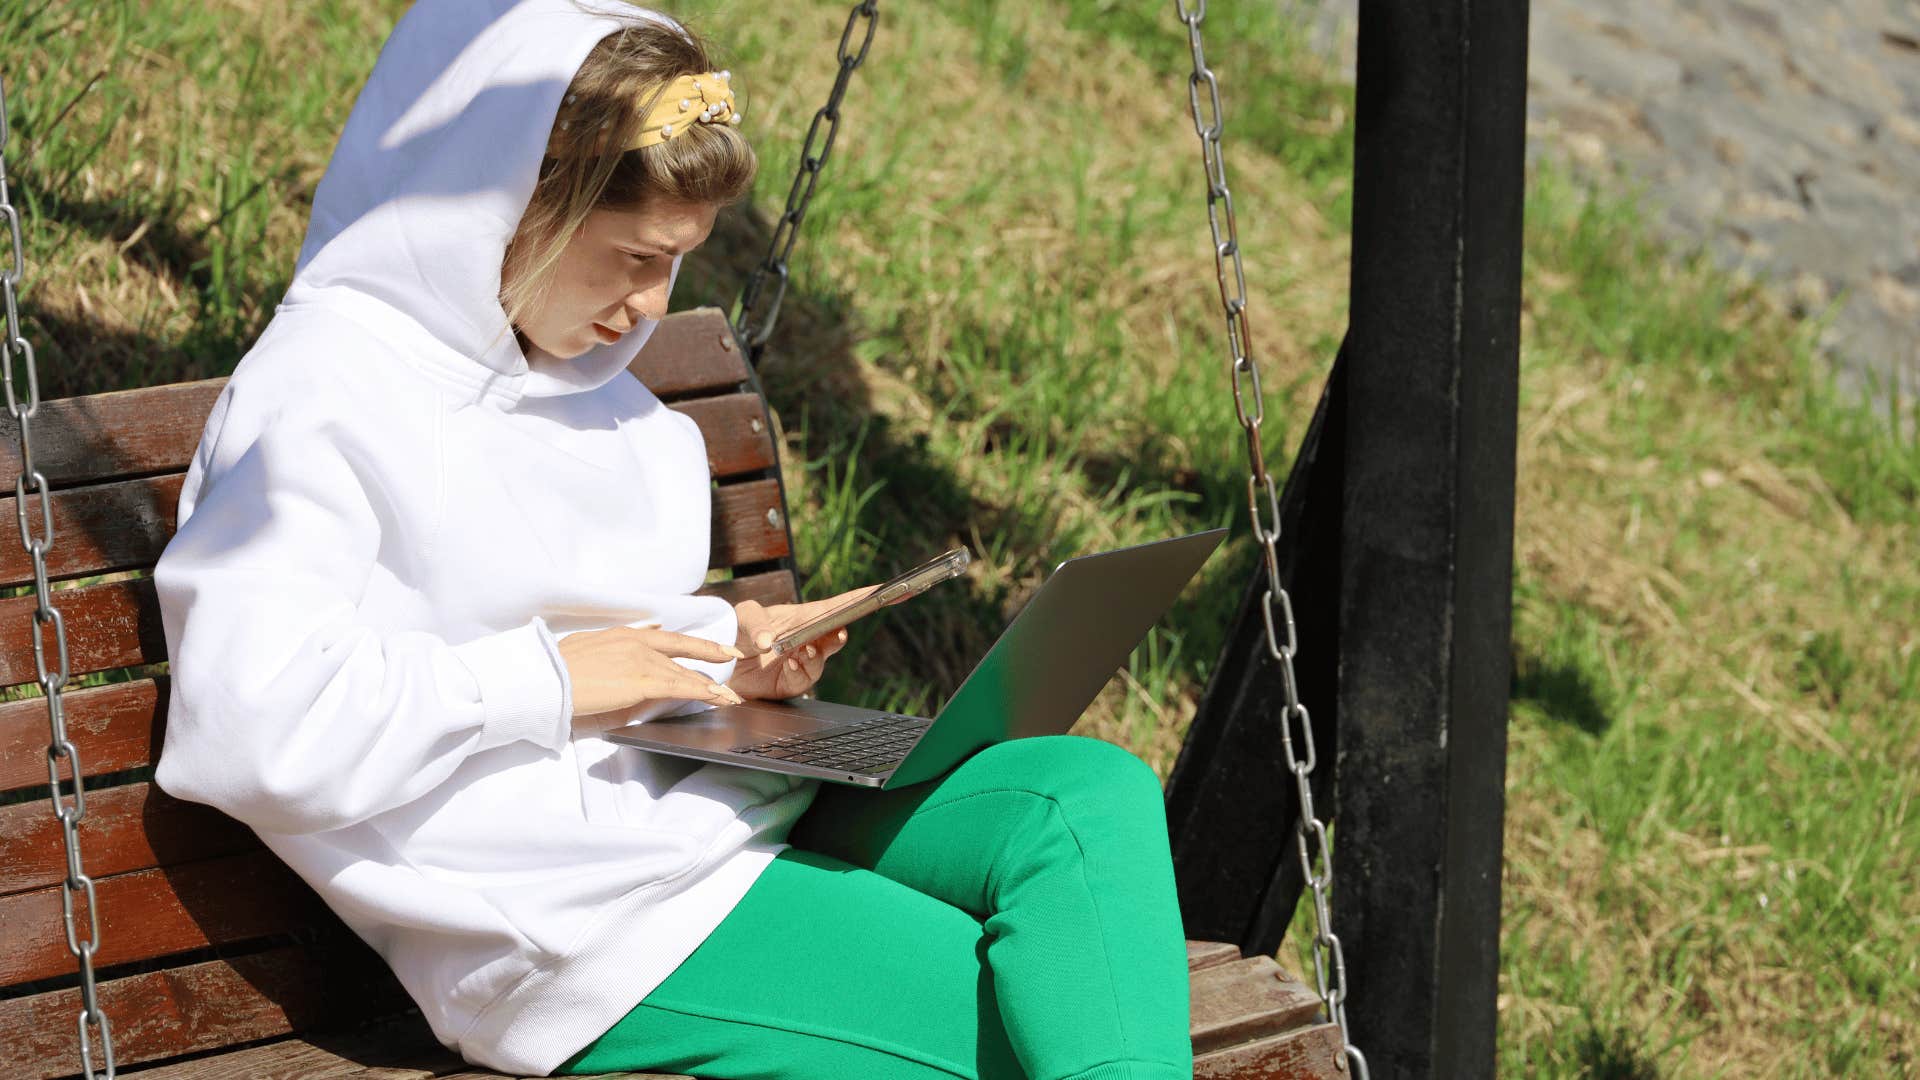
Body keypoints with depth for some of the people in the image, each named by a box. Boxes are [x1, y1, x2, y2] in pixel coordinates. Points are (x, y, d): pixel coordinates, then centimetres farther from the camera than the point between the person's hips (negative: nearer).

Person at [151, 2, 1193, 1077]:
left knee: (1093, 793, -17)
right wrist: (546, 681, -17)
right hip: (571, 908, -9)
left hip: (717, 789, 9)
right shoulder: (320, 398, -10)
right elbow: (245, 730, -21)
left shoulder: (588, 379, 18)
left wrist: (728, 652, 9)